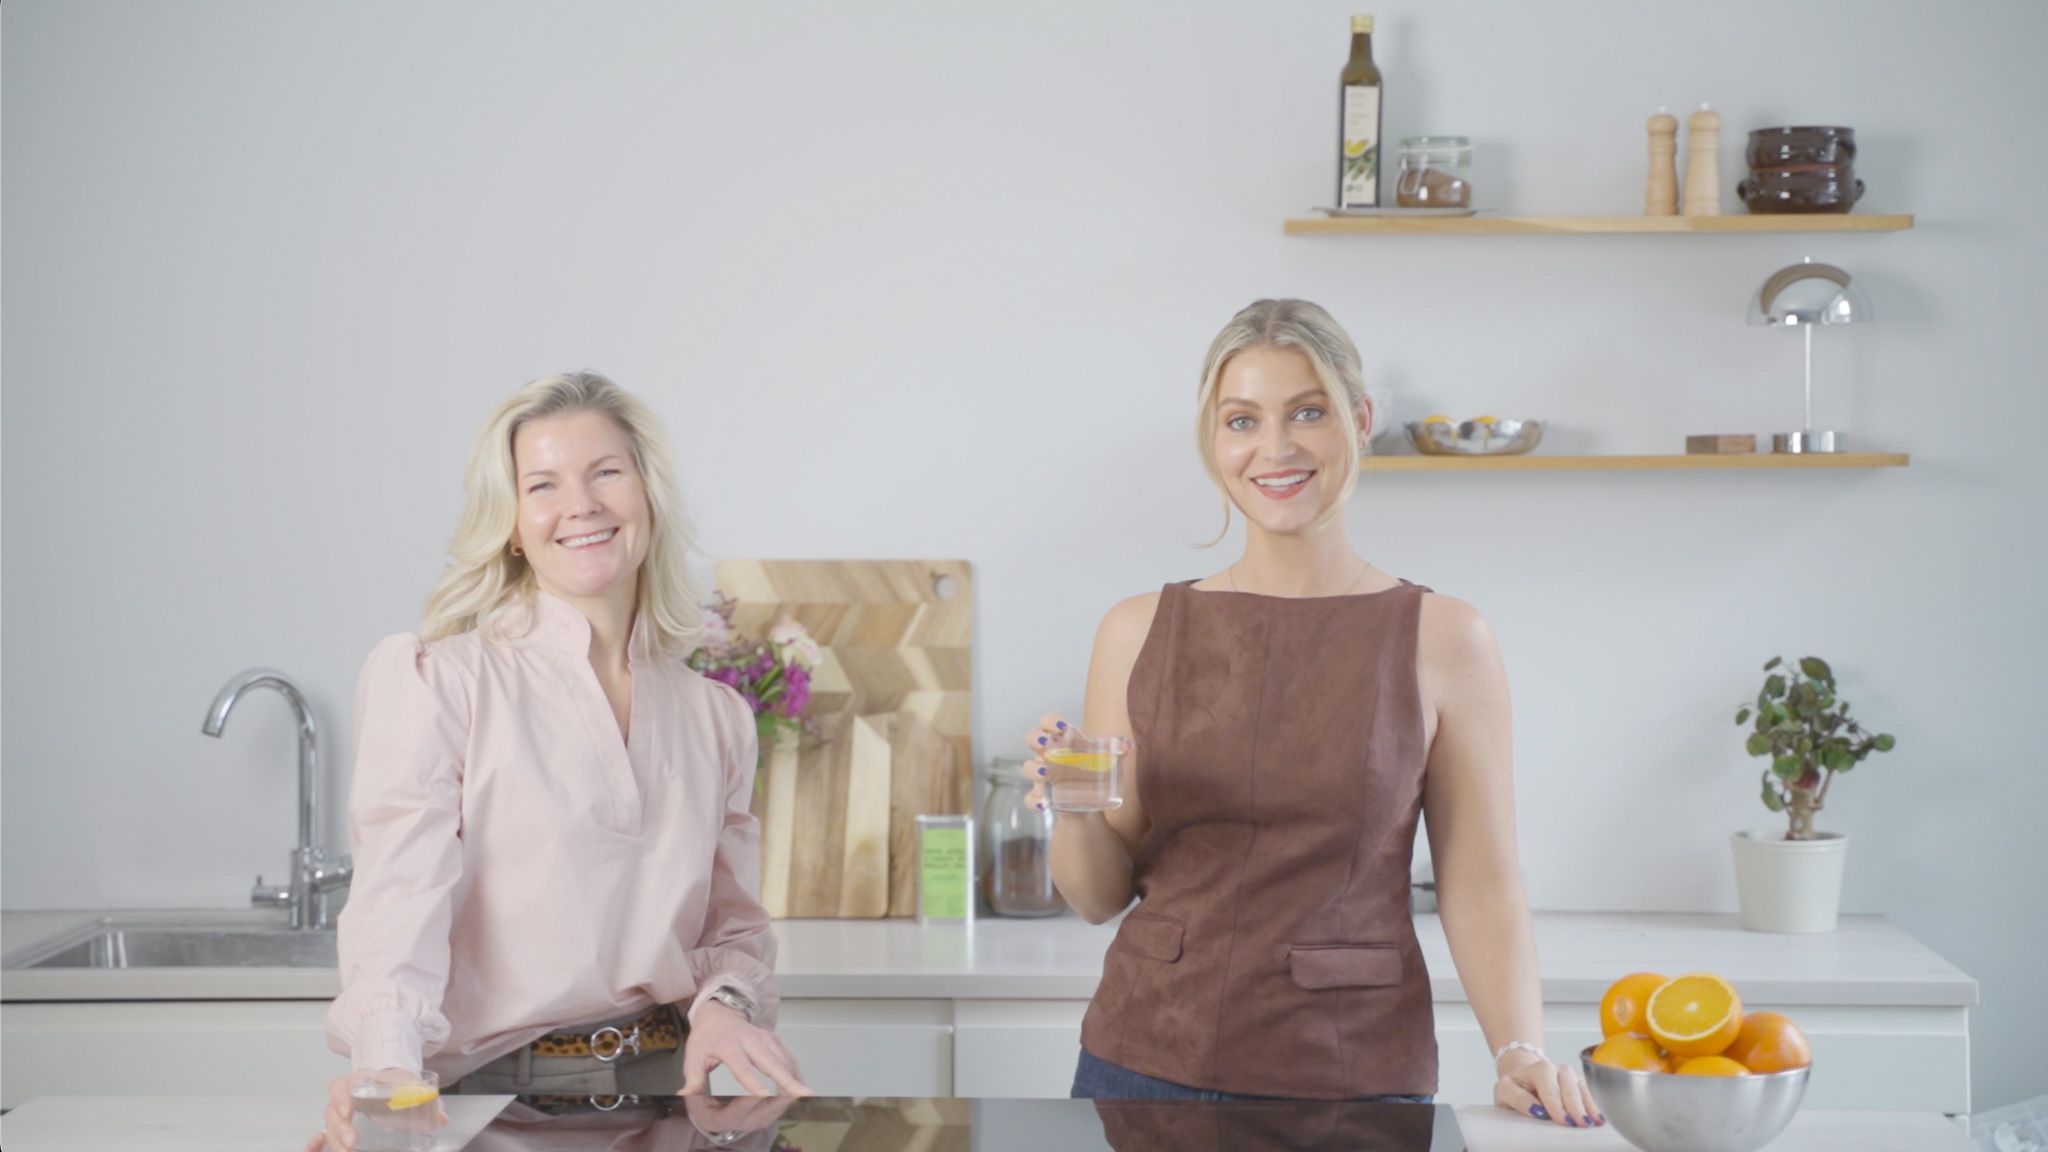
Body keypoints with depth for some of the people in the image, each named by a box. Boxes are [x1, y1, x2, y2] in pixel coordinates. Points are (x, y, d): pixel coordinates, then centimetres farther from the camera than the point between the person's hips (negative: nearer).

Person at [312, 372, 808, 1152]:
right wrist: (386, 1071, -29)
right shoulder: (430, 679, -1)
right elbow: (399, 896, -12)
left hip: (664, 1087, 4)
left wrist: (726, 1002, -4)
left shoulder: (713, 716, 14)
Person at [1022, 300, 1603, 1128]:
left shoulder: (1442, 641, -4)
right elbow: (1100, 895, 5)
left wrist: (1521, 1052, -17)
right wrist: (1076, 811, -15)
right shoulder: (1138, 632, 1)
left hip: (1353, 1071, -2)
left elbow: (1480, 887, -3)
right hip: (1147, 1060, 2)